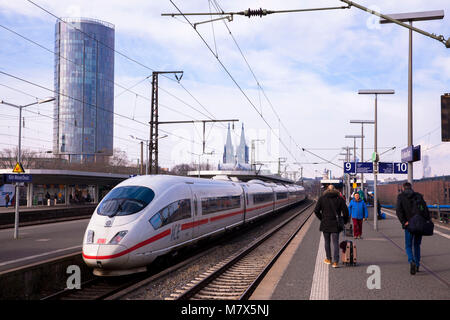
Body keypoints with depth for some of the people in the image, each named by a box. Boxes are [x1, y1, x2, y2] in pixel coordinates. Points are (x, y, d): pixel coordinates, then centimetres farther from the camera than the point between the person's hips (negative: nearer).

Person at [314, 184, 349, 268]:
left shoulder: (322, 199, -1)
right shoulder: (340, 199, -2)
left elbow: (316, 211, -3)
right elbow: (345, 211, -4)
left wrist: (322, 219, 9)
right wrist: (344, 221, 9)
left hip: (325, 224, 0)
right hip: (335, 224, 0)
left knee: (327, 242, 16)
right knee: (335, 243, 2)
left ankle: (328, 259, 26)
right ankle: (335, 262, -5)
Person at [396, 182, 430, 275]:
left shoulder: (400, 197, 1)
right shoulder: (418, 195, 6)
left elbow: (399, 210, -12)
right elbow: (425, 209, -5)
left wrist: (404, 222, -14)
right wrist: (427, 221, -7)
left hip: (409, 225, -2)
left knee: (408, 246, 7)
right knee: (417, 245, 19)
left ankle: (412, 261, -19)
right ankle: (417, 265, 19)